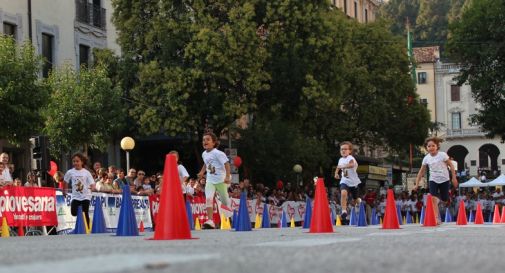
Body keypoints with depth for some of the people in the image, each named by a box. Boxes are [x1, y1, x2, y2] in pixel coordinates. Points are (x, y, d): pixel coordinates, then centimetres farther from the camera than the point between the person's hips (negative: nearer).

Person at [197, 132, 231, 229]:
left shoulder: (217, 153, -15)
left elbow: (226, 163, -18)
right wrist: (202, 172, 17)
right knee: (208, 199, -17)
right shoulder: (204, 154, 8)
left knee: (224, 200, 8)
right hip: (210, 180, 5)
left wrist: (227, 177, -25)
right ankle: (210, 221, -26)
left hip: (221, 180, -5)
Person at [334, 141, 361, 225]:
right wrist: (336, 173, 13)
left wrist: (344, 166, -54)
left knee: (355, 200, 11)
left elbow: (351, 164, -40)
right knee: (343, 193, -28)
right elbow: (338, 167, 30)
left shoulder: (350, 158, -15)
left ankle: (359, 201, 49)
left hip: (353, 181, -3)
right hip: (344, 181, 3)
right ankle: (344, 211, -29)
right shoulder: (341, 160, 6)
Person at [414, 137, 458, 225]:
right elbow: (421, 172, 4)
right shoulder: (426, 158, -2)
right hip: (433, 180, 1)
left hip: (444, 179, -1)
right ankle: (437, 219, -17)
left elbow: (451, 166, -5)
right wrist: (417, 184, 0)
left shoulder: (442, 155, -10)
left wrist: (454, 178, -10)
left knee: (444, 200, 3)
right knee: (433, 199, -16)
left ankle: (440, 198, 42)